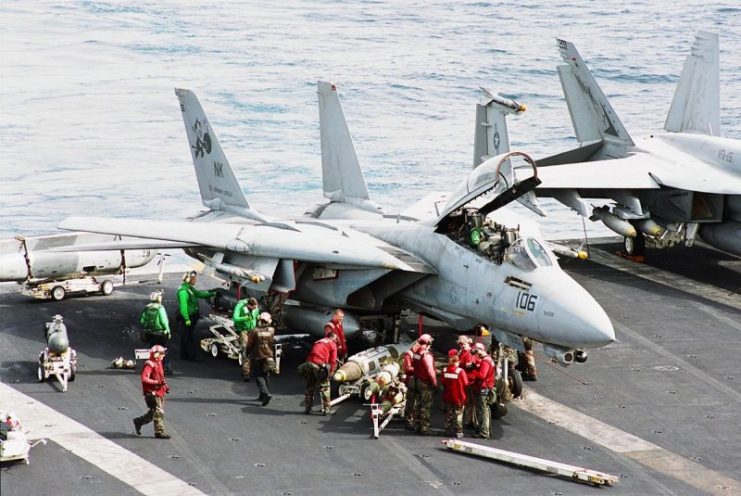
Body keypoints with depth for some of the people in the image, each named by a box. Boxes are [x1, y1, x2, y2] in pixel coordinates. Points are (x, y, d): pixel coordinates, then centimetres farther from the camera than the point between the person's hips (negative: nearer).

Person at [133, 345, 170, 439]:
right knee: (158, 412, -7)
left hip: (160, 392, 9)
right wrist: (157, 382, -29)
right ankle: (159, 431, 2)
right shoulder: (149, 365, -15)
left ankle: (138, 422, 28)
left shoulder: (158, 363, 15)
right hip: (153, 393, -9)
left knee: (153, 413, 14)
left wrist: (165, 386, 11)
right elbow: (144, 379, -24)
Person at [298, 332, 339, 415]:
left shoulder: (318, 342, 33)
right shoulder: (332, 344, 13)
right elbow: (333, 360, 2)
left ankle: (307, 408, 22)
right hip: (319, 365, -6)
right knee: (324, 387, 5)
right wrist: (331, 372, 3)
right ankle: (326, 409, 4)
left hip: (308, 364, 6)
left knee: (309, 387, 19)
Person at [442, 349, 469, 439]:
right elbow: (466, 384, -12)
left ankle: (448, 430, 22)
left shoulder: (445, 371, -9)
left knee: (448, 414, 15)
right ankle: (458, 432, 8)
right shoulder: (460, 371, -19)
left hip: (448, 397, 3)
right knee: (458, 414, 7)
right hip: (459, 397, -3)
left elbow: (443, 383, 0)